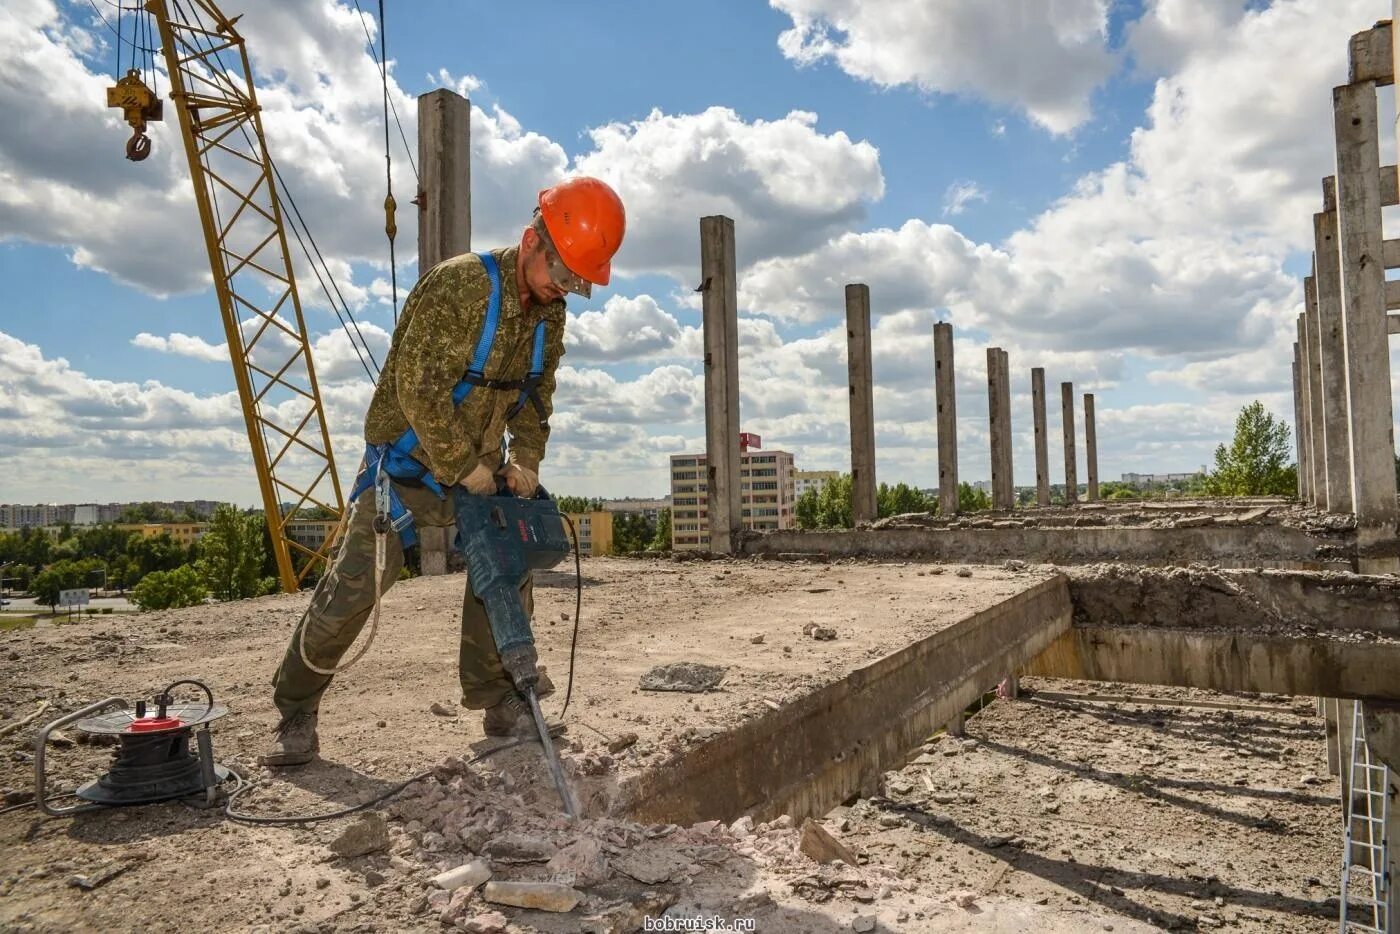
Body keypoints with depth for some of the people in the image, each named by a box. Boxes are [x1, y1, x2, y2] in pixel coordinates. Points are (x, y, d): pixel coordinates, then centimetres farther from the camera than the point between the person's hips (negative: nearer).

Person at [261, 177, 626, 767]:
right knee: (352, 589, -6)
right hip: (407, 462, -6)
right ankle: (296, 712, 13)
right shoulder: (458, 285, -23)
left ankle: (498, 700, 15)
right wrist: (467, 466, -20)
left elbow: (537, 394, 9)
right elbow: (418, 389, -25)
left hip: (479, 468, 7)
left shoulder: (550, 312, 1)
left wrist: (525, 458, -6)